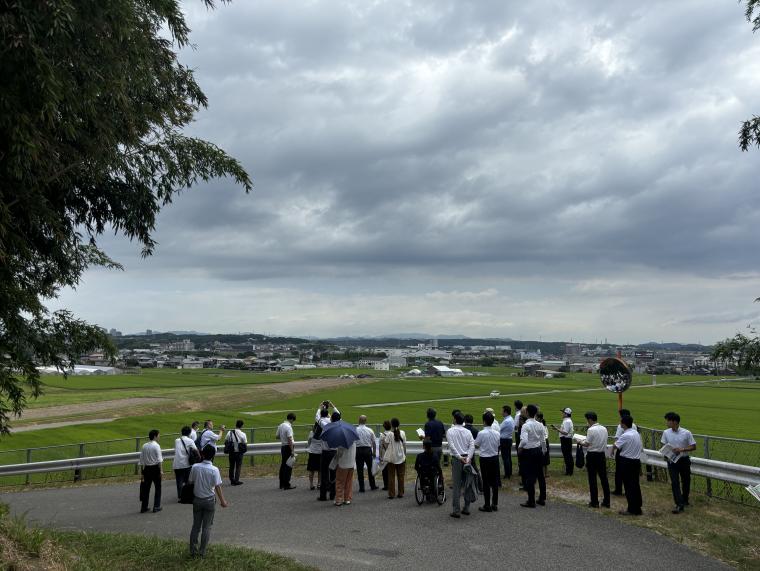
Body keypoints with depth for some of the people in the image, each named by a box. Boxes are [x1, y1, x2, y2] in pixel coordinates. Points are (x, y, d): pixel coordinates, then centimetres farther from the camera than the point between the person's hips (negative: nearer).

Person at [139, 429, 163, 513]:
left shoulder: (144, 446, 5)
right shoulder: (156, 446, -11)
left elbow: (141, 460, 9)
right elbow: (159, 459, -18)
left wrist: (142, 470, 17)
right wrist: (161, 470, -18)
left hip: (147, 468, 5)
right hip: (155, 468, -5)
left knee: (146, 488, 13)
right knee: (158, 487, 8)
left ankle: (143, 507, 18)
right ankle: (156, 507, 9)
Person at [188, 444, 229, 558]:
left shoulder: (195, 467, -10)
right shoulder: (214, 470, -17)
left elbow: (190, 482, -1)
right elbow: (217, 487, -14)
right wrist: (222, 501, -4)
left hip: (197, 500, 2)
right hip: (209, 501, -2)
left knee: (195, 526, 15)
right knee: (206, 527, 9)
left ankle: (193, 550, 20)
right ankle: (202, 552, 12)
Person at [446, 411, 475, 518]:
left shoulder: (450, 431, -2)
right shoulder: (468, 432, 8)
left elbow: (451, 446, -13)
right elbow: (472, 446, -3)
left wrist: (459, 457, -13)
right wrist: (468, 457, -10)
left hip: (456, 459, -3)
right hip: (467, 458, 3)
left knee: (457, 485, -1)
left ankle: (456, 510, -1)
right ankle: (467, 508, 18)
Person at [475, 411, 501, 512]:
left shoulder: (481, 433, -16)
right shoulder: (496, 433, -2)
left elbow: (476, 446, -5)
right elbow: (498, 446, 7)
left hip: (485, 459, -5)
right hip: (495, 458, 5)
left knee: (486, 482, 2)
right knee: (494, 481, 11)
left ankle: (487, 505, 5)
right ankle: (495, 504, 17)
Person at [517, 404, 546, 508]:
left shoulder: (526, 426, -17)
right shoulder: (540, 425, 3)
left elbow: (524, 441, -28)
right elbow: (543, 441, 8)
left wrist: (519, 448, -11)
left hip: (528, 452, -6)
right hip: (539, 451, 6)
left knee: (529, 477, 1)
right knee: (540, 475, 14)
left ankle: (531, 501, 6)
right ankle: (542, 499, 24)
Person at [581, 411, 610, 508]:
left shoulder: (591, 430, -16)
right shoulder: (604, 429, 4)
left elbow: (587, 444, -15)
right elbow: (604, 443, 9)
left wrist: (580, 443, 2)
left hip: (592, 455, -6)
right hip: (602, 454, 6)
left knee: (592, 479, 2)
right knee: (603, 478, 12)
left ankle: (594, 502, 6)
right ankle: (606, 501, 17)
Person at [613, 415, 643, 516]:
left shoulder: (625, 435, -18)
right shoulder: (637, 433, 7)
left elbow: (616, 446, -19)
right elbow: (641, 448, 15)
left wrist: (615, 442, 1)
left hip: (627, 462, -8)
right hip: (637, 460, 8)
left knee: (628, 486, 0)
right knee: (636, 485, 13)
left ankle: (631, 509, 4)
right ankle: (637, 508, 19)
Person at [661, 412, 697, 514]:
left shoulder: (686, 433, -12)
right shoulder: (666, 433, -3)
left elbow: (694, 447, -7)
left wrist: (682, 449, -21)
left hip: (684, 460, -1)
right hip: (672, 461, 1)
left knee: (686, 481, 13)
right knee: (674, 482, -8)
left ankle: (685, 500, 35)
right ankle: (679, 504, -8)